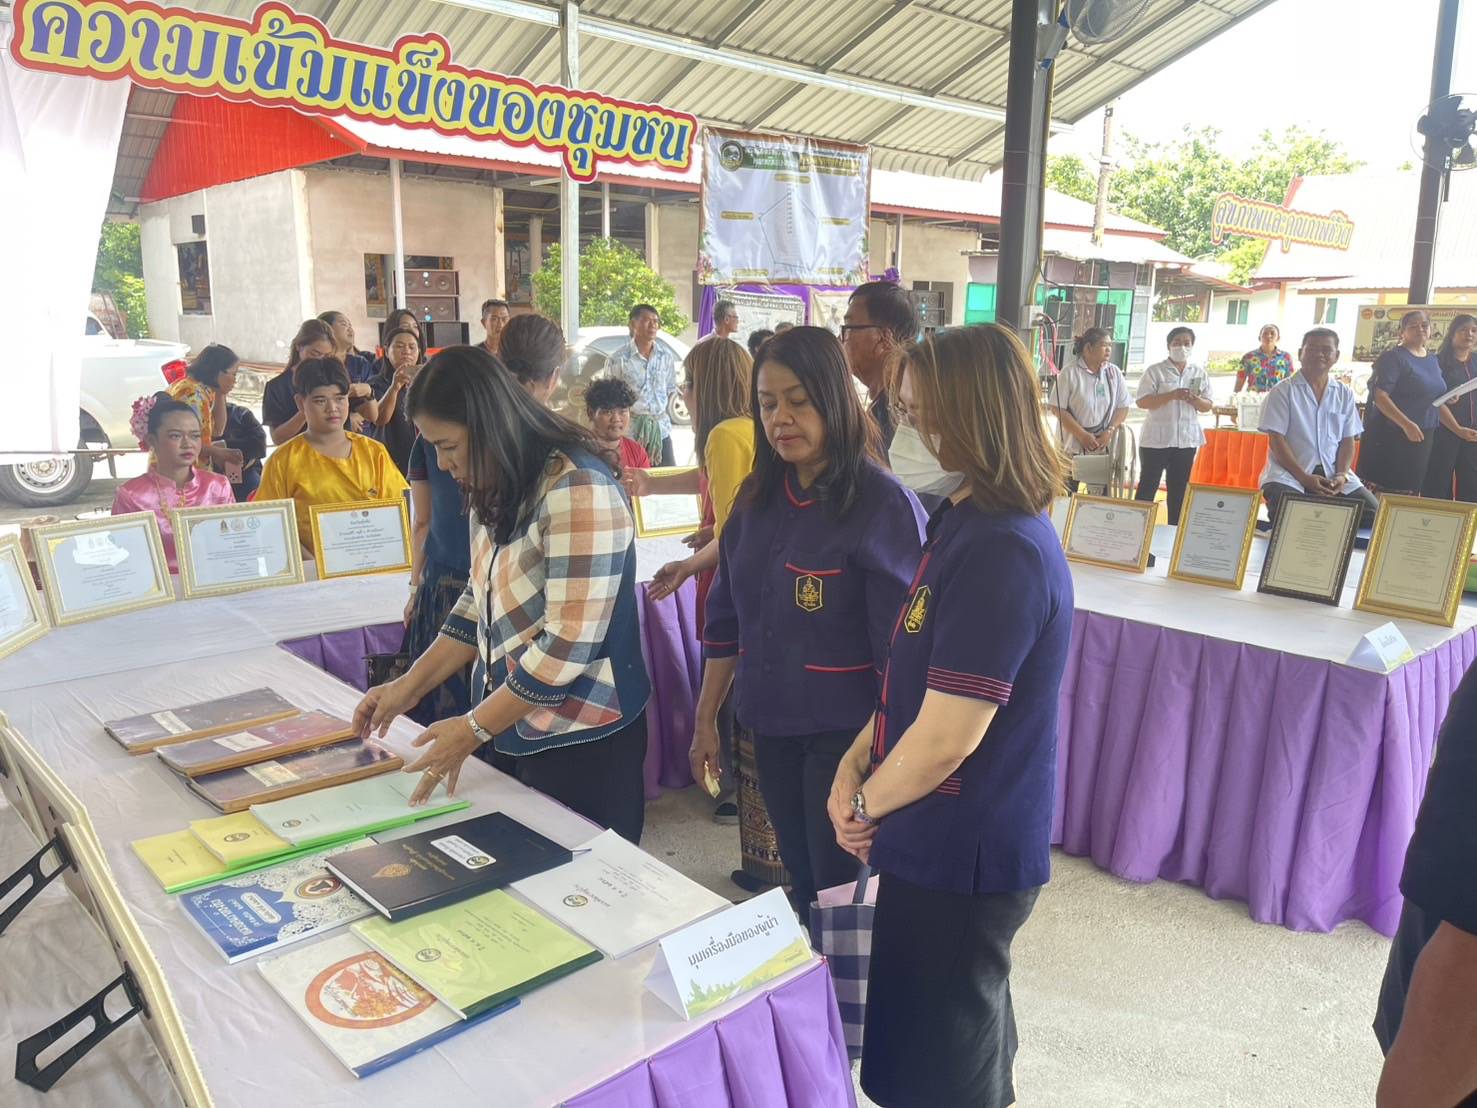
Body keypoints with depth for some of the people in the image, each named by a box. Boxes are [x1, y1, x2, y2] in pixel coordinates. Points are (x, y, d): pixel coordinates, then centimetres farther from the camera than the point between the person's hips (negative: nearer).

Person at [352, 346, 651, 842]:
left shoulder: (578, 488, -21)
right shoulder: (498, 492, 8)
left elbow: (569, 644, -23)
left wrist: (474, 728, -15)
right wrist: (410, 684, 7)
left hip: (583, 740, -8)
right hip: (521, 729, 8)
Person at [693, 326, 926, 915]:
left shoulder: (883, 504, -16)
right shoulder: (758, 496, 3)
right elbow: (726, 620, 10)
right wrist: (706, 718, 12)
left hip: (846, 732, -6)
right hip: (770, 726, 6)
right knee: (801, 884, 18)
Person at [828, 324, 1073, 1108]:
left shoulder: (1001, 550, -26)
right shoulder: (969, 522, 6)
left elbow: (946, 737, -26)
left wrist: (865, 804, -9)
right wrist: (853, 765, 0)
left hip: (961, 848, -9)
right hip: (960, 839, 9)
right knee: (964, 1036, 28)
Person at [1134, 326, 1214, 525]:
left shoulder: (1199, 373, 9)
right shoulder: (1155, 371, -3)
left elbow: (1208, 406, 9)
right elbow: (1142, 402, -12)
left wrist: (1195, 399, -13)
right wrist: (1172, 395, -22)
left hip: (1187, 439, 4)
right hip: (1156, 438, -4)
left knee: (1179, 488, 10)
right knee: (1148, 486, -1)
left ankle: (1174, 529, 18)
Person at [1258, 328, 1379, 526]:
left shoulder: (1345, 394, 13)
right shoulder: (1283, 391, 0)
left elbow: (1348, 440, 12)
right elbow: (1276, 439, -7)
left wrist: (1341, 475, -7)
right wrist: (1303, 477, -16)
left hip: (1333, 474, 4)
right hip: (1289, 473, -4)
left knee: (1373, 513, -15)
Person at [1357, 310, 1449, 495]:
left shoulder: (1433, 361, 15)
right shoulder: (1393, 357, -9)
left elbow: (1438, 401, 21)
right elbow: (1379, 396, -19)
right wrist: (1406, 424, -26)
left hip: (1422, 438, 8)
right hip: (1390, 435, -8)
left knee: (1409, 490, 9)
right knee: (1380, 490, -7)